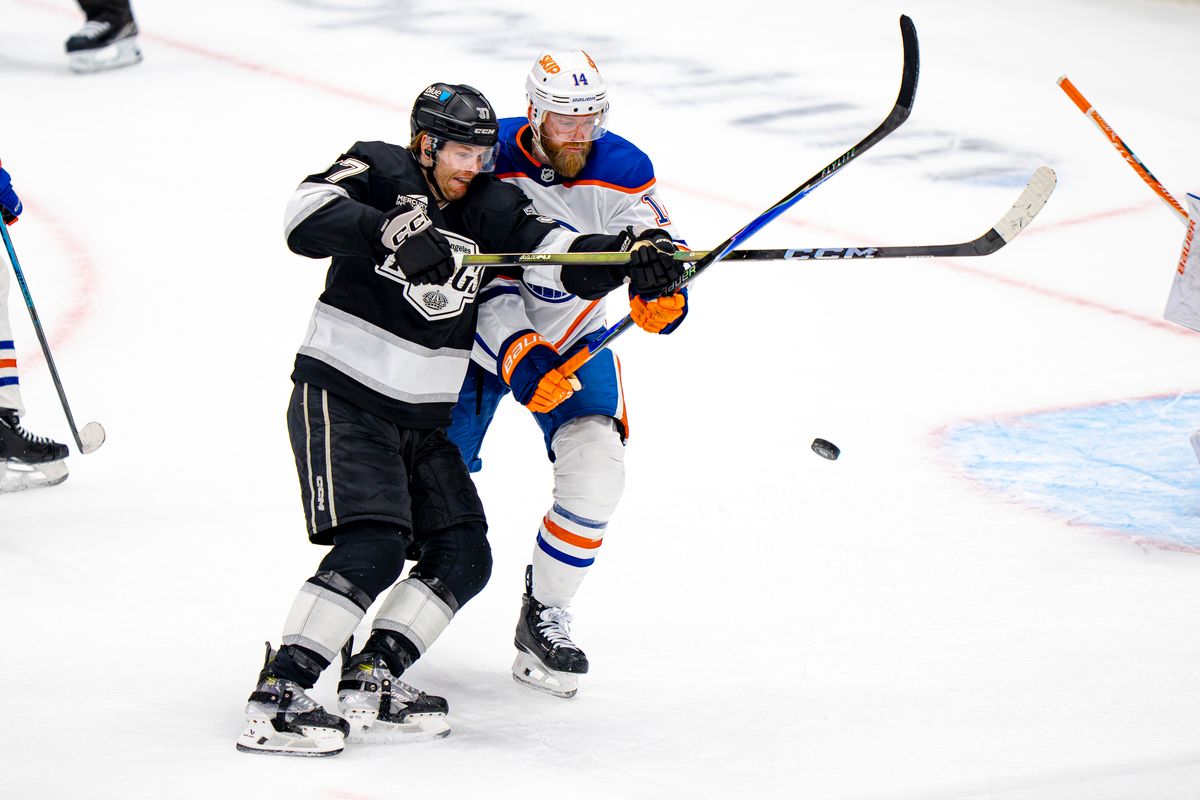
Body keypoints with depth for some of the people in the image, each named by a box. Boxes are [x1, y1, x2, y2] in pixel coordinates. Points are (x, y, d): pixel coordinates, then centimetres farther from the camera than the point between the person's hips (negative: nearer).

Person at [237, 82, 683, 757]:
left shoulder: (494, 209, 6)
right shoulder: (379, 173, -6)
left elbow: (559, 249, -6)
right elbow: (308, 217, -23)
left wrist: (631, 253, -25)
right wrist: (390, 230, -37)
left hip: (423, 419, 7)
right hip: (341, 396, -7)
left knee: (464, 558, 1)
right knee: (373, 549, -21)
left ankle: (370, 683, 5)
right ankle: (276, 699, -22)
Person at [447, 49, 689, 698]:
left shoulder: (623, 171, -16)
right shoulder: (489, 163, -24)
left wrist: (663, 294, -46)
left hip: (574, 339, 2)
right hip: (480, 331, -2)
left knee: (596, 473, -18)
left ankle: (543, 618, 1)